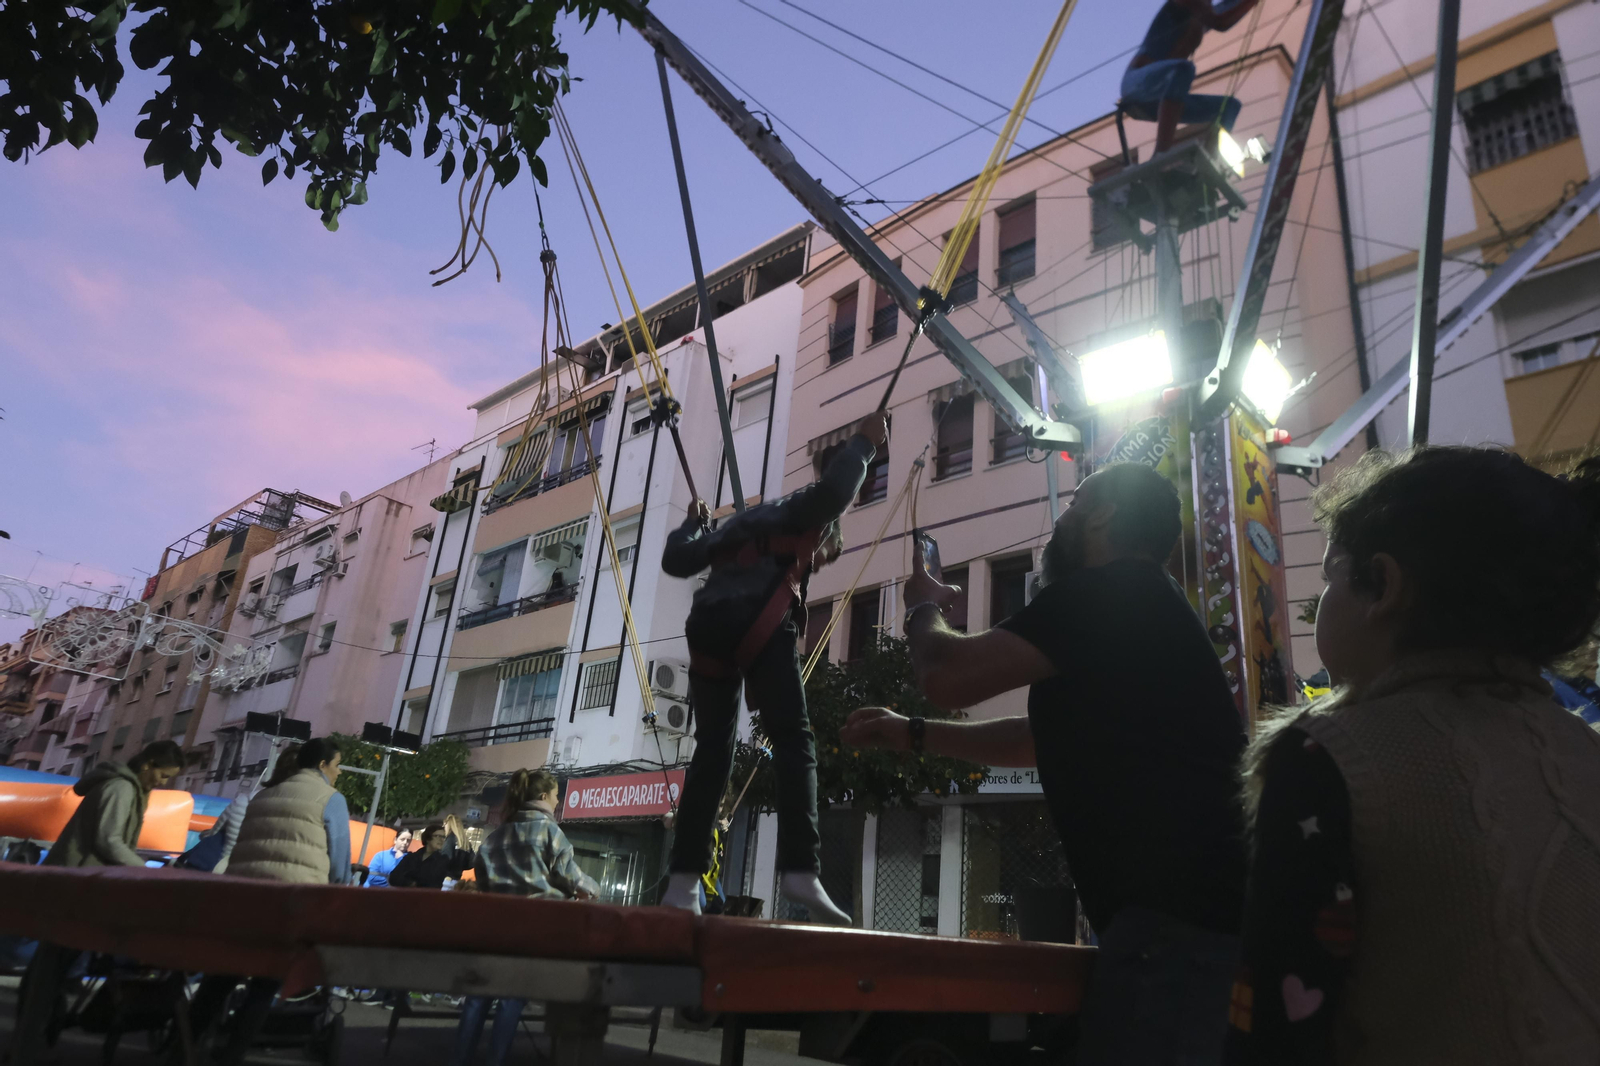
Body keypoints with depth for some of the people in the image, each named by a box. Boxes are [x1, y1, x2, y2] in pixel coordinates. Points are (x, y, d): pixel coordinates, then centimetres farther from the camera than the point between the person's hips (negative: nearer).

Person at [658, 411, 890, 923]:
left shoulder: (738, 523, 38)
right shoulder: (804, 512, 22)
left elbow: (677, 560, 33)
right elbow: (832, 491, -2)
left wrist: (693, 524, 52)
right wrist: (863, 443, 12)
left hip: (706, 624, 6)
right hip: (760, 620, -6)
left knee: (711, 750, 7)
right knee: (793, 740, -8)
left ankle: (683, 882, -2)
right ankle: (801, 871, -24)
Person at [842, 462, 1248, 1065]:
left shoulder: (1110, 592, -12)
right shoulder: (1139, 606, 21)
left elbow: (948, 676, -16)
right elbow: (1047, 738, 27)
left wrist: (923, 610, 8)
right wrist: (914, 735, 23)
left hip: (1176, 916, -10)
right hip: (1197, 912, 10)